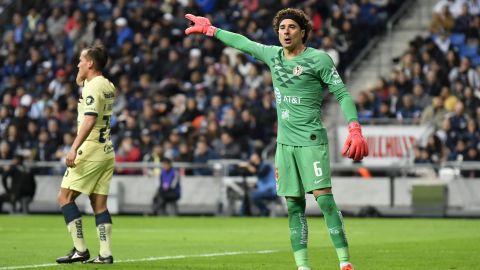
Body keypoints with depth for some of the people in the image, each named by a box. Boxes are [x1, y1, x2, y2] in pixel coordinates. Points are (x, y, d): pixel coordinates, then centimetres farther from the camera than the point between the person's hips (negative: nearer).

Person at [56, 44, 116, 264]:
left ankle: (80, 250, -10)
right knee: (99, 204, 7)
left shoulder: (92, 87, -13)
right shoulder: (108, 86, 14)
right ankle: (105, 254, 1)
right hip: (107, 151, 9)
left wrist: (74, 148, -31)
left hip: (90, 150, -9)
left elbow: (89, 120, -25)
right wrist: (80, 81, 29)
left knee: (65, 197, -4)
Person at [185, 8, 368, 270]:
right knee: (294, 206, 4)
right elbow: (243, 43, 25)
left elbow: (342, 94, -7)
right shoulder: (273, 55, 11)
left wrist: (354, 130, -17)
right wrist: (209, 29, 33)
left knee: (324, 199, -16)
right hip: (285, 141, 6)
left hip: (311, 140, -6)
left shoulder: (319, 59, -6)